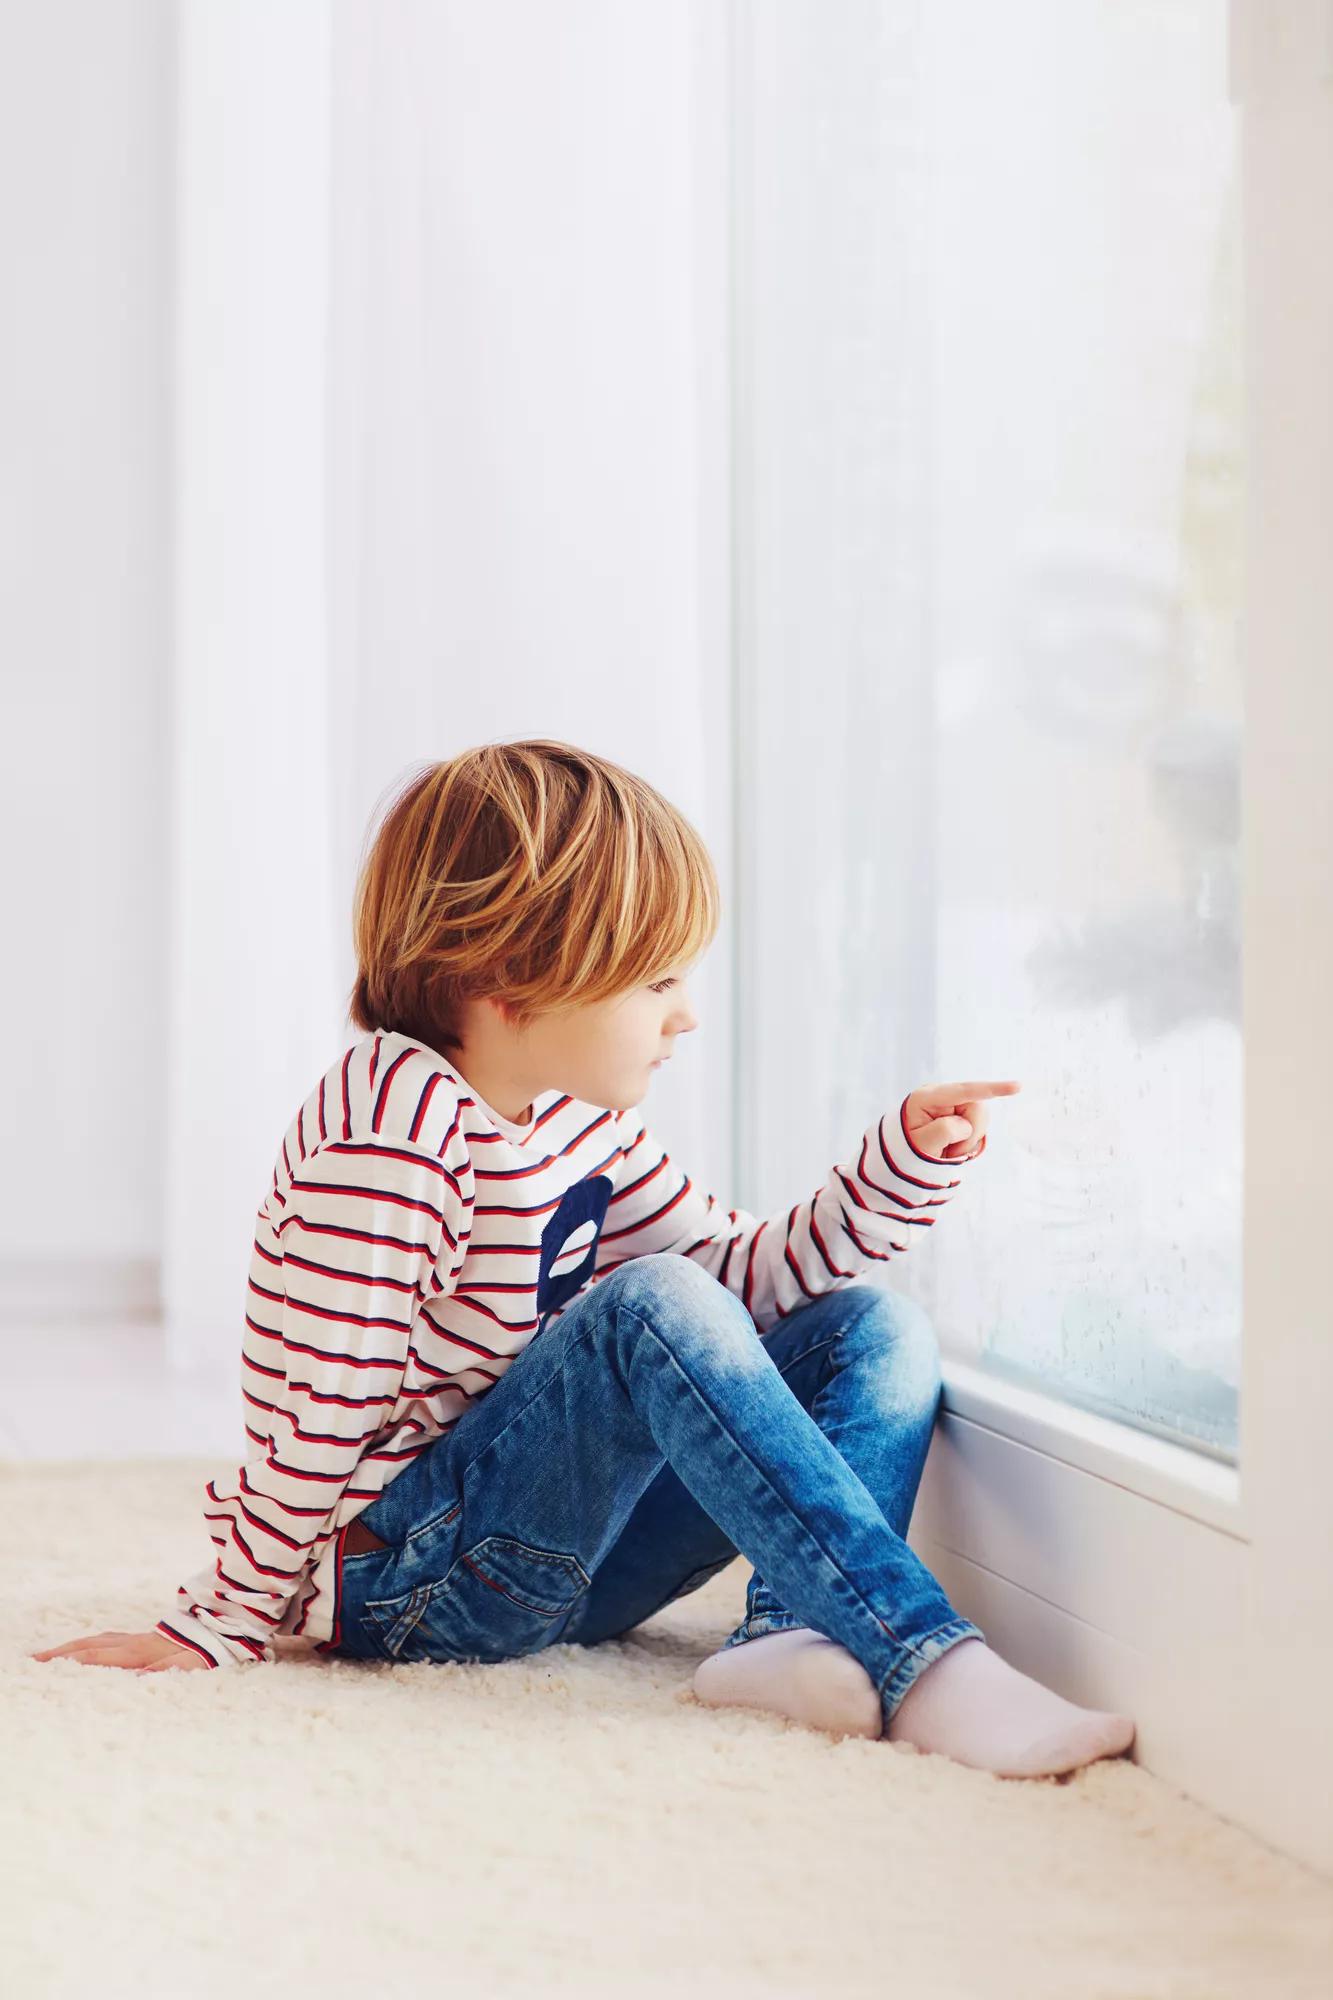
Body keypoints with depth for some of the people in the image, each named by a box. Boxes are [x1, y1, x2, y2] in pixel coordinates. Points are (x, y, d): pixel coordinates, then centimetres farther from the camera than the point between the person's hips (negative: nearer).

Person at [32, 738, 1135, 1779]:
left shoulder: (580, 1115, 8)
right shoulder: (394, 1136, -22)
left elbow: (738, 1267, 13)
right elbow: (326, 1404, -21)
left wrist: (906, 1160, 2)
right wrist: (220, 1626, -18)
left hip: (546, 1564, 9)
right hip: (394, 1574, -9)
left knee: (870, 1326, -2)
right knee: (650, 1308, -32)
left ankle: (791, 1636, -28)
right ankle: (928, 1662, -36)